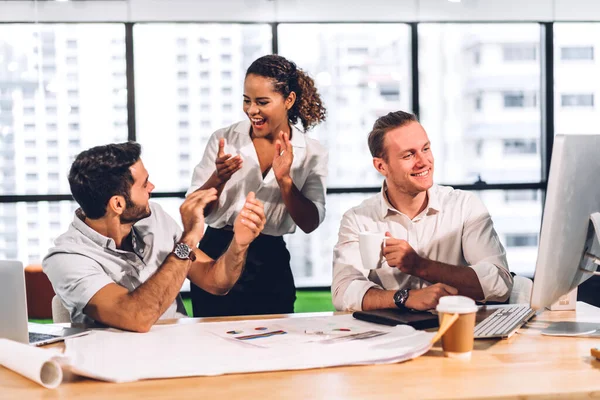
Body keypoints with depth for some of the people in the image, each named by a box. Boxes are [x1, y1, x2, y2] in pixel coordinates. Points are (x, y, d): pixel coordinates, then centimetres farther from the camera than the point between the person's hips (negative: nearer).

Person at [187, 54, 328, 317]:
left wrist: (284, 179, -19)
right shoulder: (223, 140, -1)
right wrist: (219, 178, -21)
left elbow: (310, 224, -6)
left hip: (271, 265, 0)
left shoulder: (312, 154, 0)